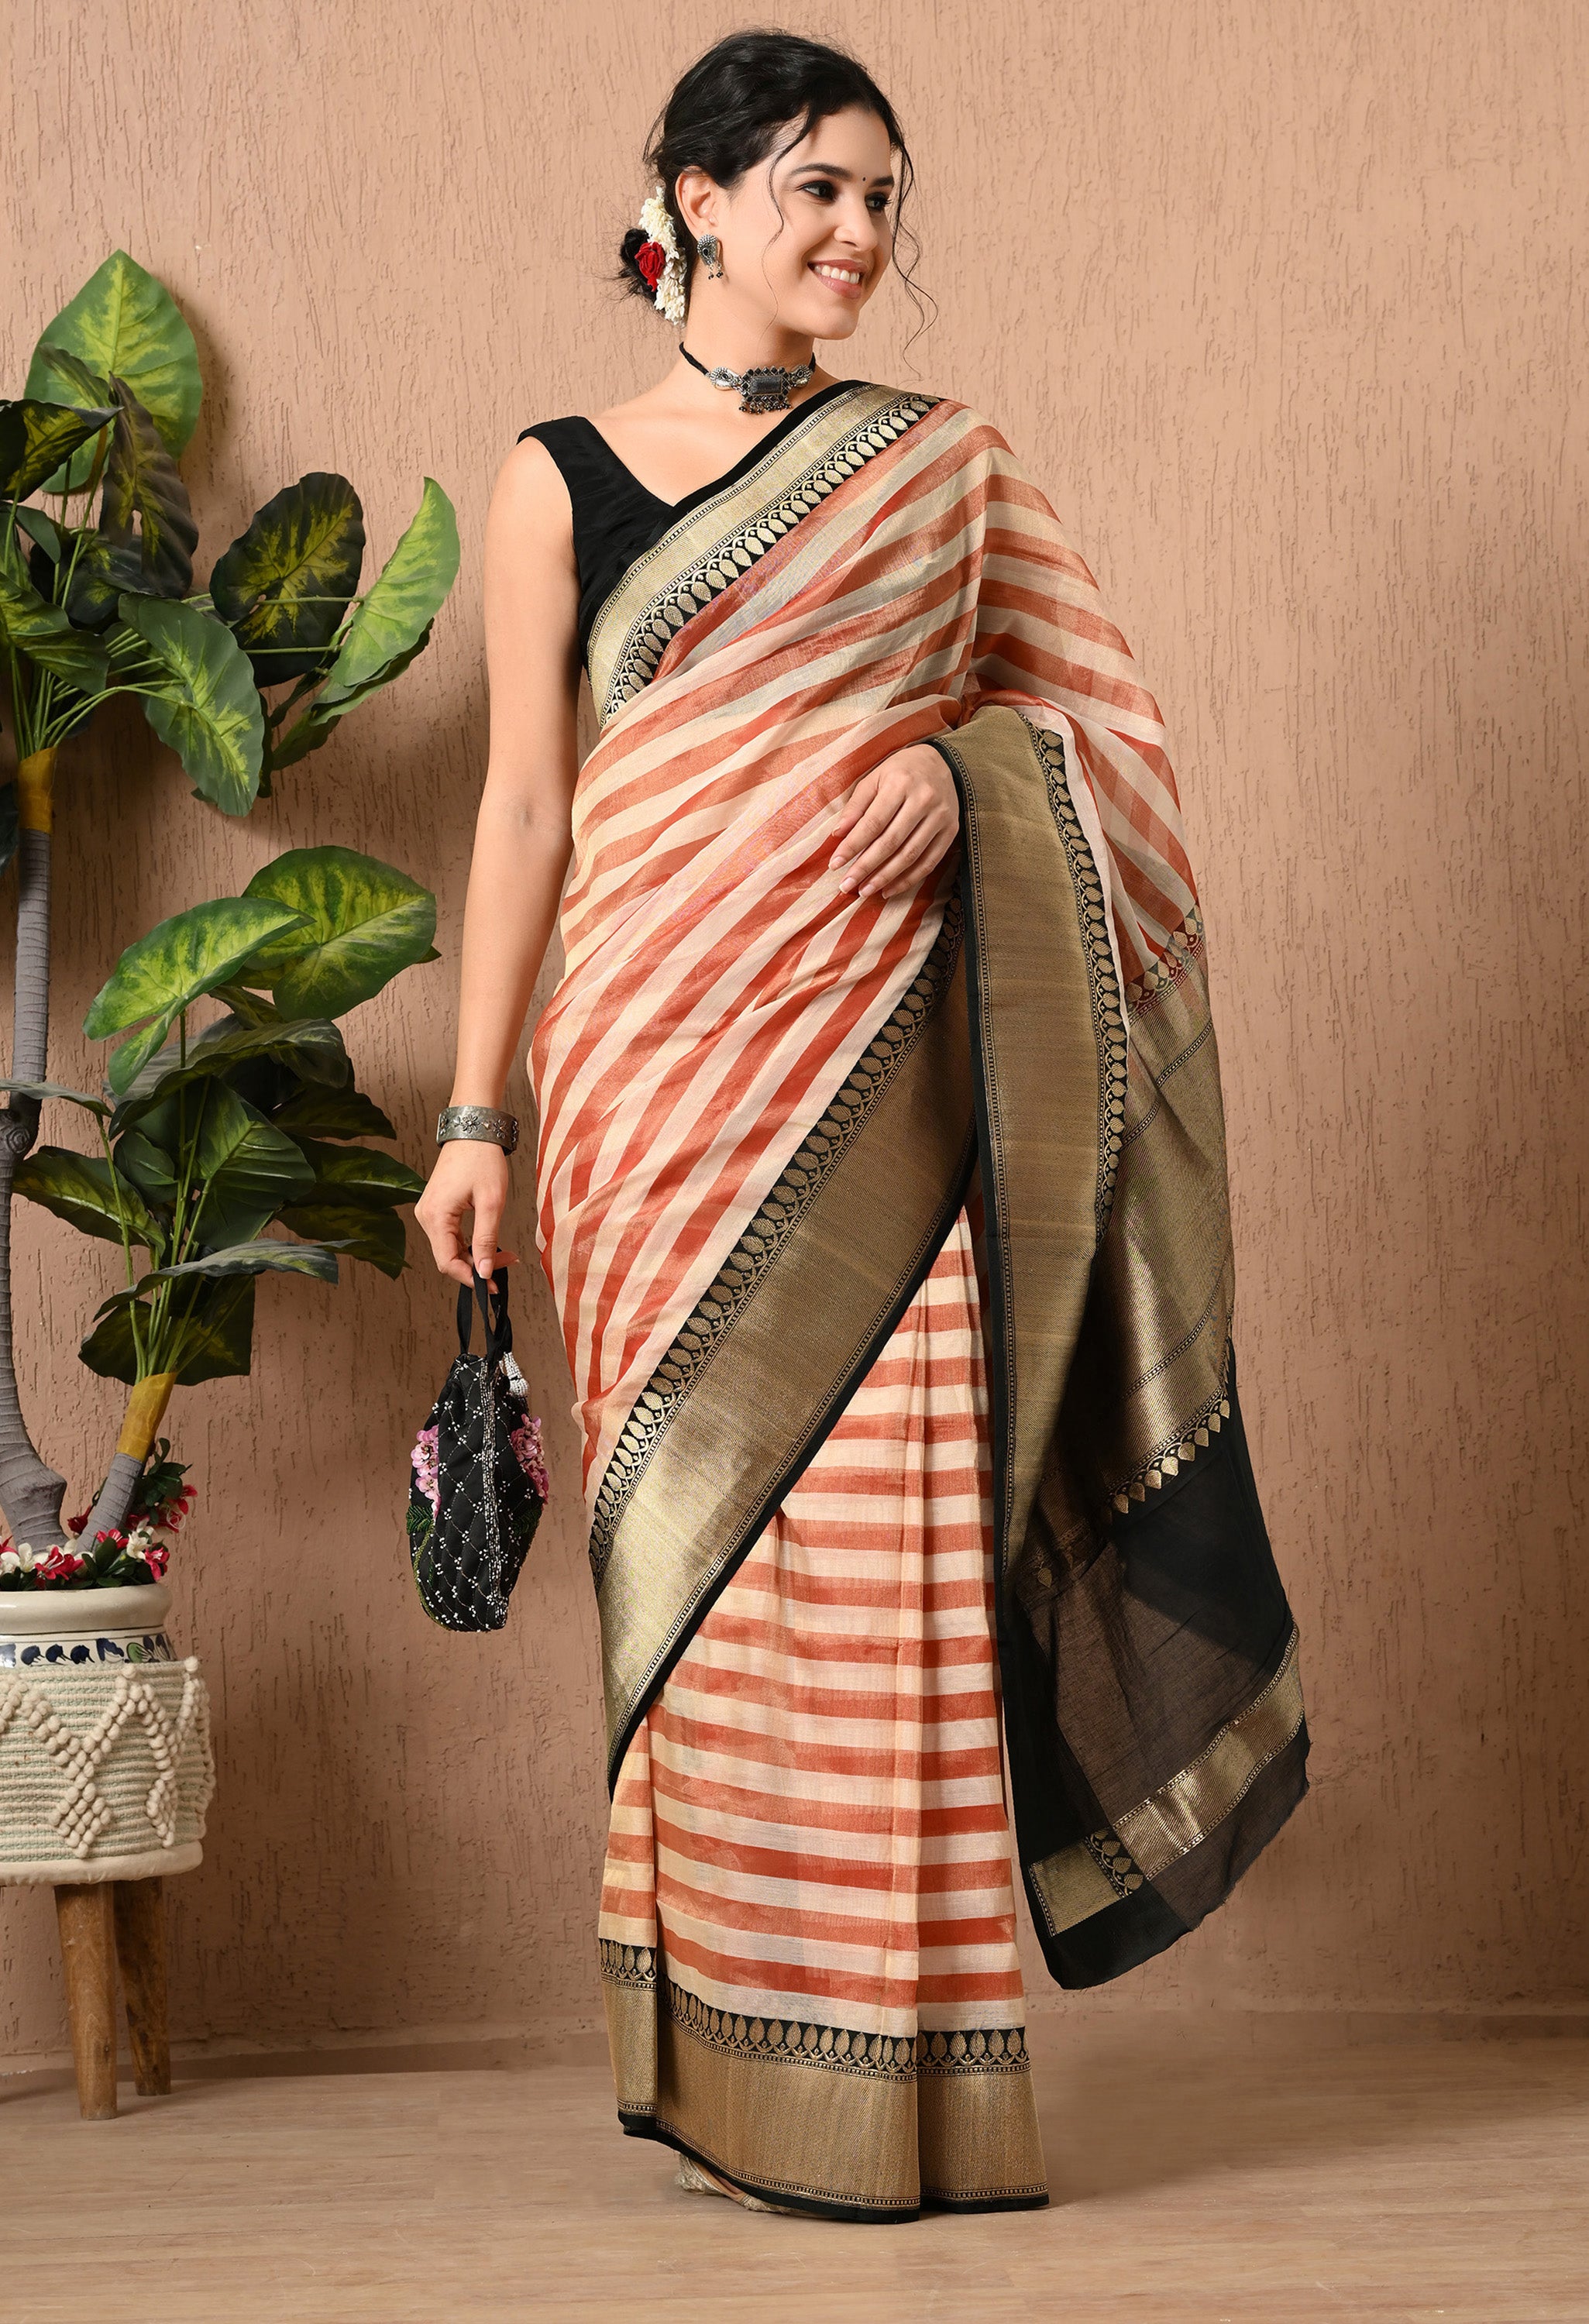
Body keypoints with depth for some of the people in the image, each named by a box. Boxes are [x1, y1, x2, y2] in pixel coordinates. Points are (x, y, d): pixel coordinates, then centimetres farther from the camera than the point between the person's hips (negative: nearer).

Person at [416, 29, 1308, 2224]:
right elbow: (527, 804, 7)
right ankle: (713, 2061, 14)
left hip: (879, 1056, 0)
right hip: (662, 1058, 0)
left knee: (889, 1531, -4)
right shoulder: (561, 478, 9)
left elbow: (1097, 719, 14)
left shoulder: (942, 463, 11)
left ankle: (892, 2081, 5)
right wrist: (475, 1109, 3)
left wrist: (956, 771, -6)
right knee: (695, 1546, 2)